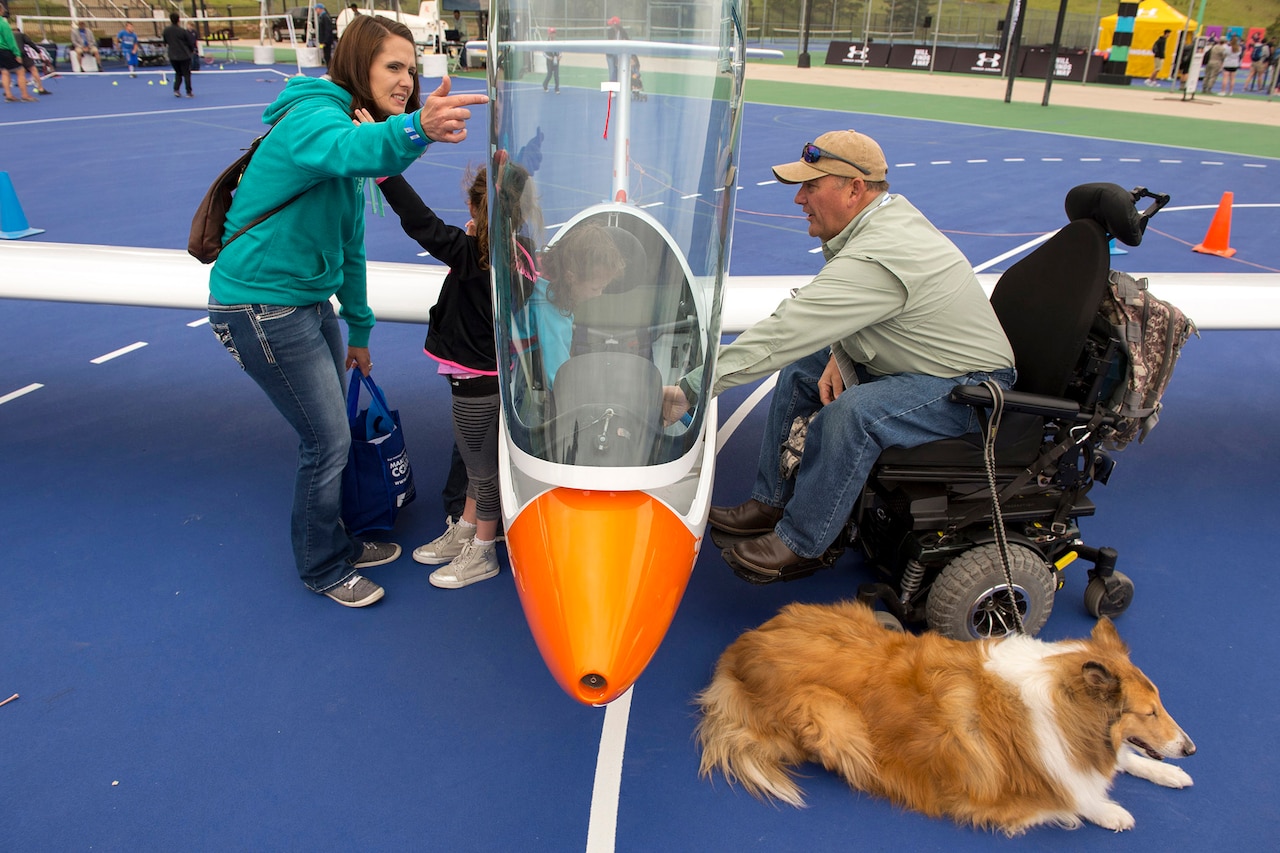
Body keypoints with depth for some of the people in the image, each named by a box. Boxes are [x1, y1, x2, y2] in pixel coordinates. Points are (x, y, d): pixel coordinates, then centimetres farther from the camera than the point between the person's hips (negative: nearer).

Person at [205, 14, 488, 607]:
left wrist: (358, 330, 20)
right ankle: (323, 569, 22)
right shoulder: (313, 117, -18)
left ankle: (336, 542, 40)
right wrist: (416, 129, -65)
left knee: (330, 431, 19)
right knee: (327, 442, 0)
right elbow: (349, 151, -46)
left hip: (309, 301, 9)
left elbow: (349, 246, 17)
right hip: (262, 308, -9)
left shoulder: (350, 126, 12)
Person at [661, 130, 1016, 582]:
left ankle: (801, 543, -14)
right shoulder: (891, 211, -1)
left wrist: (689, 391, -31)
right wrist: (839, 355, -5)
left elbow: (779, 336, -34)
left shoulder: (873, 260, -31)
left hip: (969, 389, -10)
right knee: (801, 370, 8)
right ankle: (771, 502, 13)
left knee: (851, 412, -33)